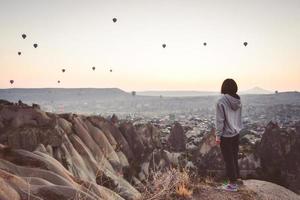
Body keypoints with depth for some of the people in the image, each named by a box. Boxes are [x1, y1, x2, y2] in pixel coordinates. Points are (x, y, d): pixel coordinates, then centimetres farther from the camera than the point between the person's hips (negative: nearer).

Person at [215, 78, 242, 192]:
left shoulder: (221, 102, -18)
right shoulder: (238, 102, 0)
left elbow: (220, 121, -17)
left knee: (228, 160, 6)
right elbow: (239, 118, 8)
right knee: (234, 158, 17)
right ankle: (234, 181, 29)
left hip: (226, 136, -6)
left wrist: (218, 135, -9)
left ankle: (232, 184, 17)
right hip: (236, 134, 6)